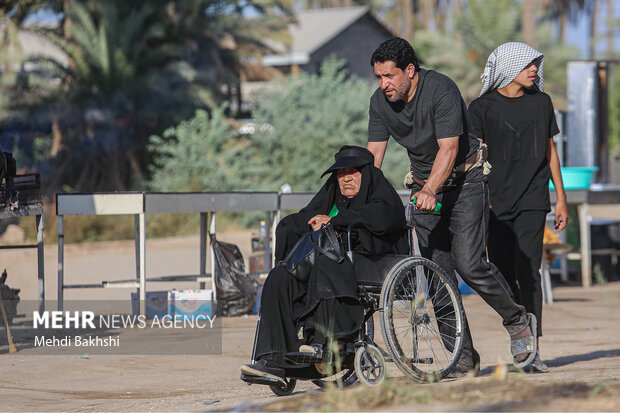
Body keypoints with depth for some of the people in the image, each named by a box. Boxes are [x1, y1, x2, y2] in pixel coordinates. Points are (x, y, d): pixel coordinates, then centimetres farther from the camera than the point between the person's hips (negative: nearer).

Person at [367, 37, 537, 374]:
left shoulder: (441, 90, -22)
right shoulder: (380, 102, -4)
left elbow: (449, 148, -28)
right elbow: (373, 155, -4)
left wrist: (430, 191, -41)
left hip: (464, 179, -6)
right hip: (424, 188, 6)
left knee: (469, 264, -18)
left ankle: (518, 321, 6)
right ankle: (465, 358, 4)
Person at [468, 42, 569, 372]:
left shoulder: (541, 102, 11)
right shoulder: (482, 108, 3)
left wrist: (561, 198, 15)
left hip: (532, 201, 0)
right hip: (496, 203, 0)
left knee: (528, 273, -11)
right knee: (503, 276, 1)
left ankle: (533, 350, -12)